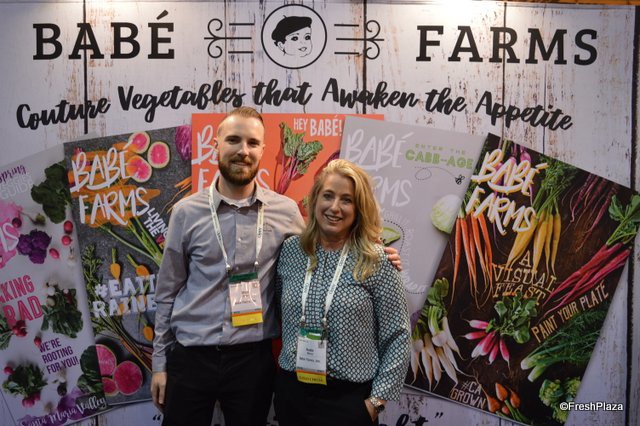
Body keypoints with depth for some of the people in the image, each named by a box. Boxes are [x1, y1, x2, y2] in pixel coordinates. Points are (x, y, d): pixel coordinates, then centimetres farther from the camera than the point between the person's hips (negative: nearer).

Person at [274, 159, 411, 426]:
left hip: (350, 398, -3)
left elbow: (398, 337, -6)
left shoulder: (376, 262, -9)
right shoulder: (291, 250, 0)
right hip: (291, 393, 3)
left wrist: (377, 399, -6)